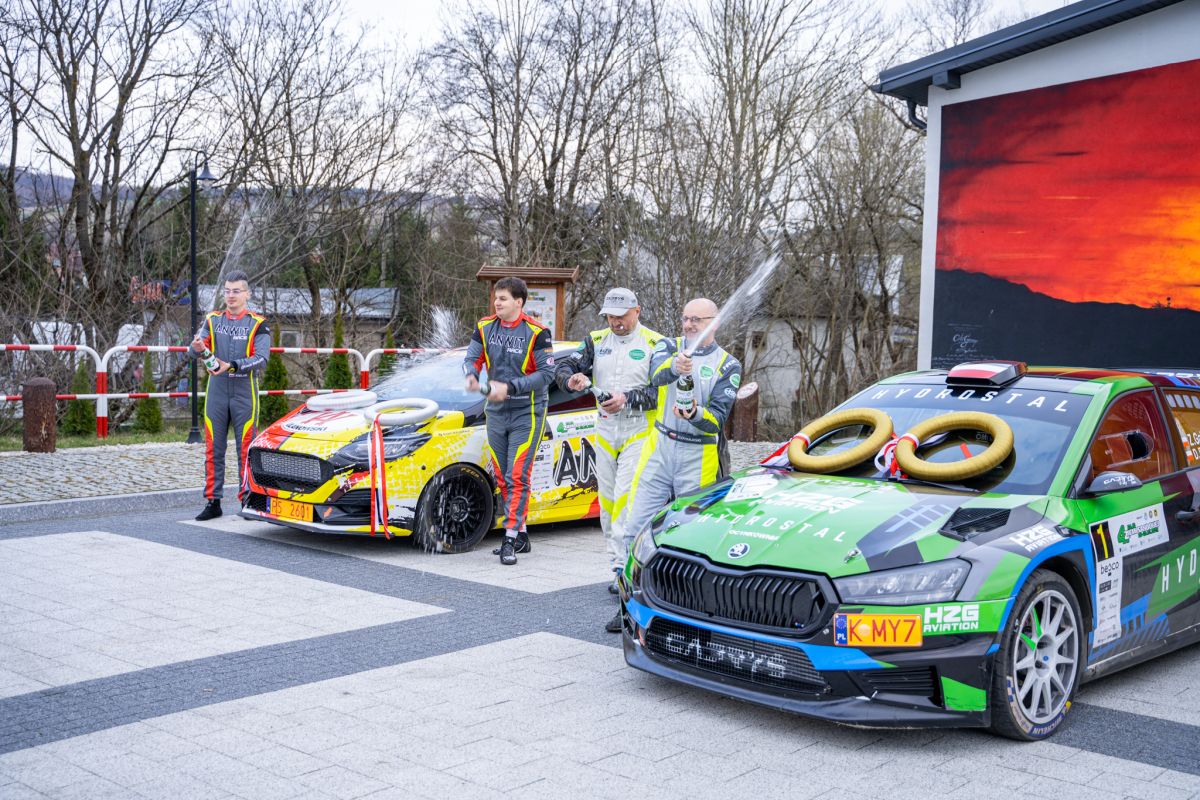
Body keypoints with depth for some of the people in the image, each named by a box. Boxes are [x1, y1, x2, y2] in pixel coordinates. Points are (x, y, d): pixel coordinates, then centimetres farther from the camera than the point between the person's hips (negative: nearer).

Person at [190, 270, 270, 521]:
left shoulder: (257, 324, 2)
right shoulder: (212, 320, 11)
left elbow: (261, 359, -10)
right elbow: (194, 352, -1)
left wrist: (231, 366, -24)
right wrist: (197, 348, -25)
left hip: (245, 394, -3)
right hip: (216, 393, 3)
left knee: (246, 450, 1)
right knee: (213, 449, 4)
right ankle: (213, 502, 10)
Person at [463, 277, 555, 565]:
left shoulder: (537, 332, -12)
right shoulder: (485, 327, 4)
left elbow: (546, 373, -15)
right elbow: (472, 357, 4)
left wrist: (509, 387, -22)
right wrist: (471, 375, -20)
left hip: (526, 414, -6)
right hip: (496, 412, 6)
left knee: (517, 477, -10)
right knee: (502, 478, 10)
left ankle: (510, 541, -8)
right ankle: (521, 536, 21)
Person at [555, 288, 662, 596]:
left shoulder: (654, 344, -3)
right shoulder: (597, 341, 11)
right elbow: (563, 367, 6)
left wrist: (627, 399, -23)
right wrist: (572, 379, -17)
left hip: (639, 430, -5)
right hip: (605, 429, 5)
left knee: (625, 498, -15)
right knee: (607, 498, 8)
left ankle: (623, 565, -15)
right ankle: (614, 557, 17)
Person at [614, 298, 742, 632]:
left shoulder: (727, 365, 4)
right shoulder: (669, 347, 9)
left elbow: (717, 419, -6)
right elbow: (656, 374, -16)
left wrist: (696, 414, -28)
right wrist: (675, 366, -38)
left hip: (698, 458, -2)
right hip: (659, 450, 2)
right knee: (637, 528, -1)